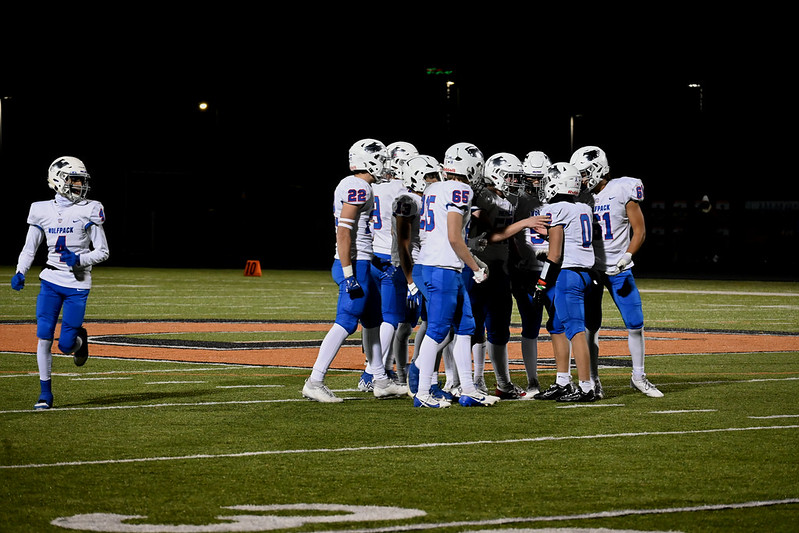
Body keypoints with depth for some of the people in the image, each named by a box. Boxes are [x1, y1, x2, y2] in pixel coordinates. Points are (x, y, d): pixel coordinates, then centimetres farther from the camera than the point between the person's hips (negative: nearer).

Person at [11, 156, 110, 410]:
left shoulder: (89, 211, -3)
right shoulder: (42, 211, 4)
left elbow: (102, 252, 0)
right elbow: (29, 249, 11)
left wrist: (79, 259, -17)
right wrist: (20, 273, -5)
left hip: (77, 285, -2)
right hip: (51, 282, 2)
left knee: (65, 345, -5)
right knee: (44, 337, -7)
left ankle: (79, 339, 32)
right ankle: (45, 393, 5)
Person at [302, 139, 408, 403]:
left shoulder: (349, 185, 15)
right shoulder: (359, 188, -16)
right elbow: (343, 232, -21)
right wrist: (349, 275, -23)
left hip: (359, 264, 11)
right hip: (355, 264, -11)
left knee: (373, 321, 16)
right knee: (346, 323, -9)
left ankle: (381, 381, 23)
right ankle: (314, 382, -8)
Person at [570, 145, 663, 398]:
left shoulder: (623, 190, -7)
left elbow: (639, 231, -5)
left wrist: (626, 258, -17)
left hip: (618, 269, -2)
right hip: (590, 268, 2)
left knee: (635, 324, -1)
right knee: (590, 326, 0)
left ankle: (638, 377, 13)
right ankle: (593, 381, 8)